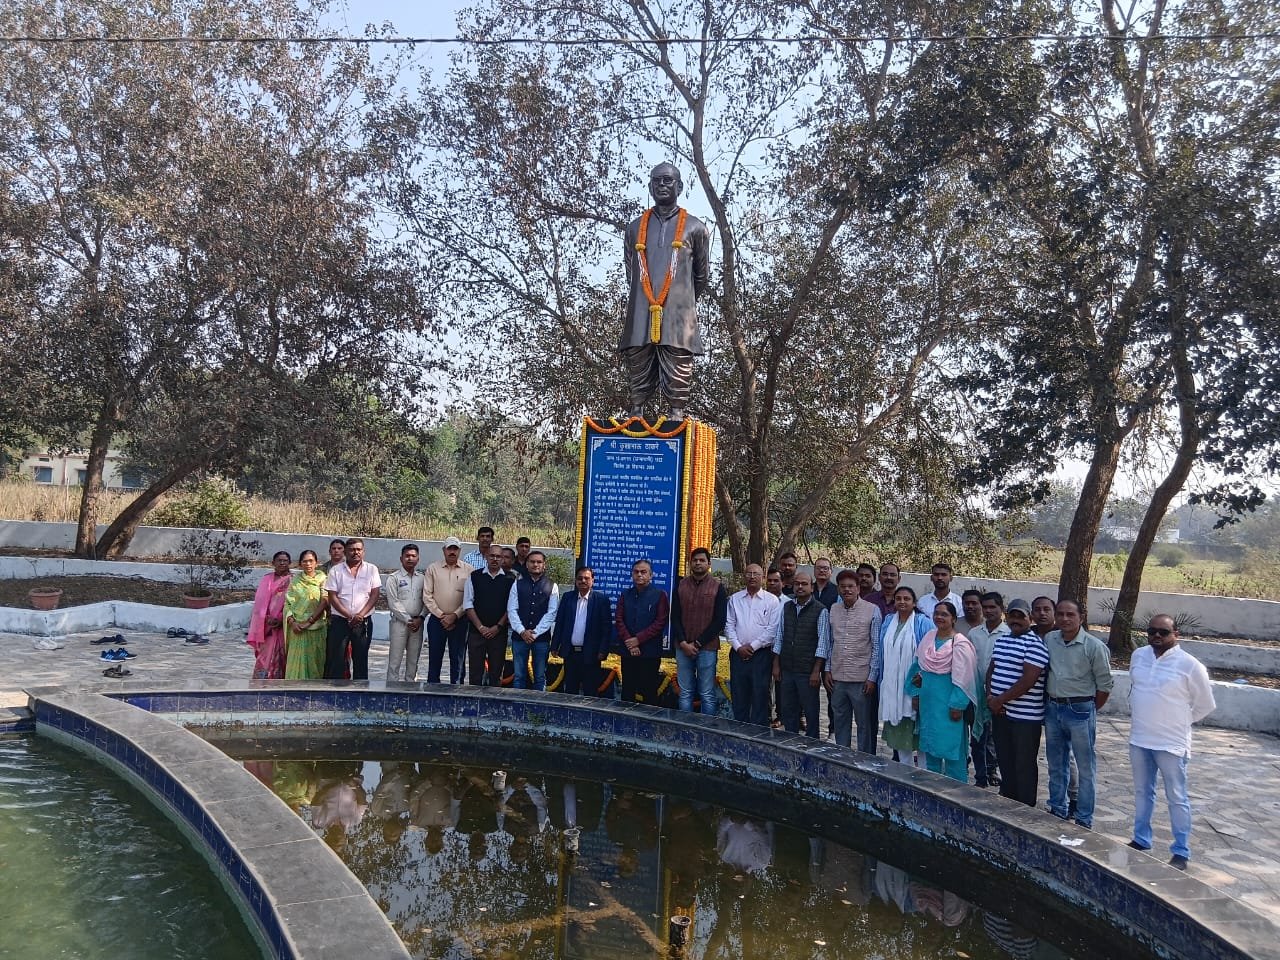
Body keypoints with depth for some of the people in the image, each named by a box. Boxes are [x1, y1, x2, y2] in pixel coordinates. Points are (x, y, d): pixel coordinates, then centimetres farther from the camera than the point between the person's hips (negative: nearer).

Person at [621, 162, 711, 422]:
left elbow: (702, 276, 18)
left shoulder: (695, 228, 10)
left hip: (677, 317, -2)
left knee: (677, 378, -6)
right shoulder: (635, 228, 17)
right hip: (640, 316, 2)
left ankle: (677, 417, -6)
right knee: (638, 376, 1)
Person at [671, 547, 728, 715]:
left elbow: (719, 621, -3)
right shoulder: (681, 585, 8)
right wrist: (683, 643, -6)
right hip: (683, 647, 3)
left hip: (707, 648, -2)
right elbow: (675, 617, 6)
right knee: (685, 693, 6)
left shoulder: (718, 587, 0)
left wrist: (697, 643, -7)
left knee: (707, 695, 0)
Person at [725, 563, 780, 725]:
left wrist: (753, 646, -9)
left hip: (761, 653, -3)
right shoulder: (735, 599, 9)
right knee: (738, 695, 7)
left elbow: (773, 629, -6)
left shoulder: (772, 600, 0)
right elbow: (729, 625, 6)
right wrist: (738, 646, -6)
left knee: (760, 695, -1)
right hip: (738, 653, 3)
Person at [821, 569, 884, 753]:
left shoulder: (872, 610, -5)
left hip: (861, 679, -4)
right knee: (840, 723, 14)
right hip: (837, 678, 4)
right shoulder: (833, 610, 7)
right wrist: (827, 671, 7)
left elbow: (876, 646, -5)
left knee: (864, 724, 6)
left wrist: (872, 677, -8)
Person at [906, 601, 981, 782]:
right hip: (928, 699, 7)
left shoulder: (959, 643, -13)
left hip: (947, 702, -7)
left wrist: (957, 705, -18)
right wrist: (915, 693, 9)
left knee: (951, 746, -1)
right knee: (929, 744, 14)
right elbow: (918, 666, 15)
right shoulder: (928, 637, 7)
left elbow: (962, 677, -15)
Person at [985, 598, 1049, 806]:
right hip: (999, 712, 7)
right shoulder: (1000, 639, 11)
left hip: (1025, 716, -7)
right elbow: (992, 669, 16)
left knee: (1025, 766, 5)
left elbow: (1027, 681, -19)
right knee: (1005, 762, 16)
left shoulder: (1035, 644, -13)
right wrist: (990, 696, 0)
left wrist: (1000, 700, -16)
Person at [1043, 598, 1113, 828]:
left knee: (1085, 768, 5)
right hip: (1053, 708, 5)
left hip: (1080, 711, -5)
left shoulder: (1094, 646, -13)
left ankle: (1084, 820, 14)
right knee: (1055, 766, 16)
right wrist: (1051, 703, 9)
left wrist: (1089, 711, 0)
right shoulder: (1049, 640, 1)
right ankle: (1057, 811, 31)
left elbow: (1105, 685, -6)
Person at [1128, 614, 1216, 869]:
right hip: (1138, 739, 5)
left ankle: (1181, 852, 19)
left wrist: (1180, 722, 4)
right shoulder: (1138, 656, 1)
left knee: (1176, 799, 6)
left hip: (1171, 743, -5)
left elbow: (1206, 704, -3)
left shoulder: (1189, 665, -14)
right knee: (1142, 793, 18)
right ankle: (1141, 840, 31)